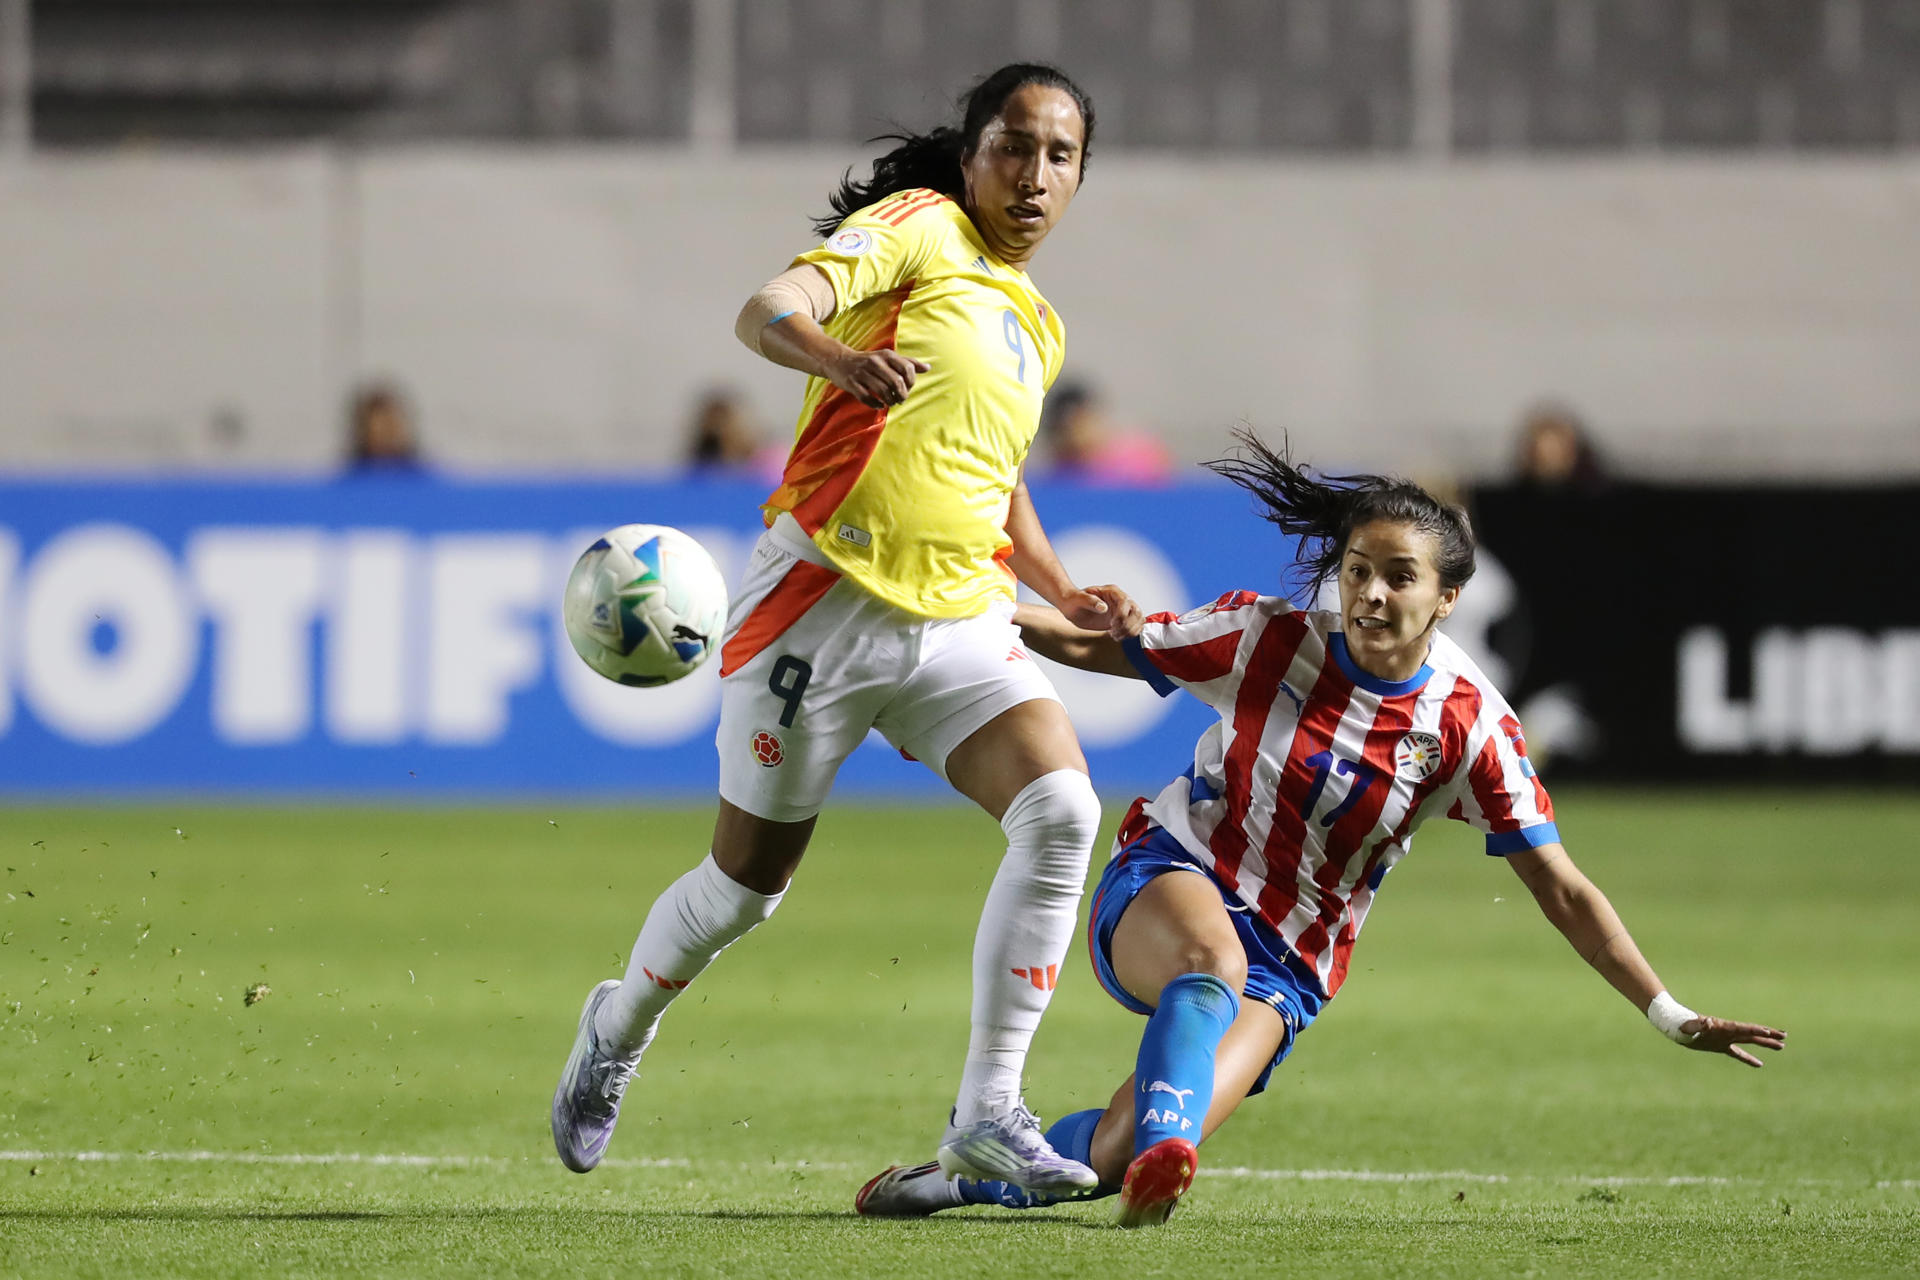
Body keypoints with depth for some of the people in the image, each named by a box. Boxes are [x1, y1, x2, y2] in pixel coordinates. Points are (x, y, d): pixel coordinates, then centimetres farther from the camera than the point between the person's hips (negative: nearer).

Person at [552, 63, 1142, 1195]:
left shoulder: (1036, 325, 20)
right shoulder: (918, 230, -2)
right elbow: (767, 312, -19)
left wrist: (1065, 593, 21)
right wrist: (839, 356, -41)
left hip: (960, 621, 6)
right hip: (829, 596, -6)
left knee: (1062, 807, -20)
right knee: (751, 876, 5)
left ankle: (989, 1112, -16)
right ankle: (619, 1030, 37)